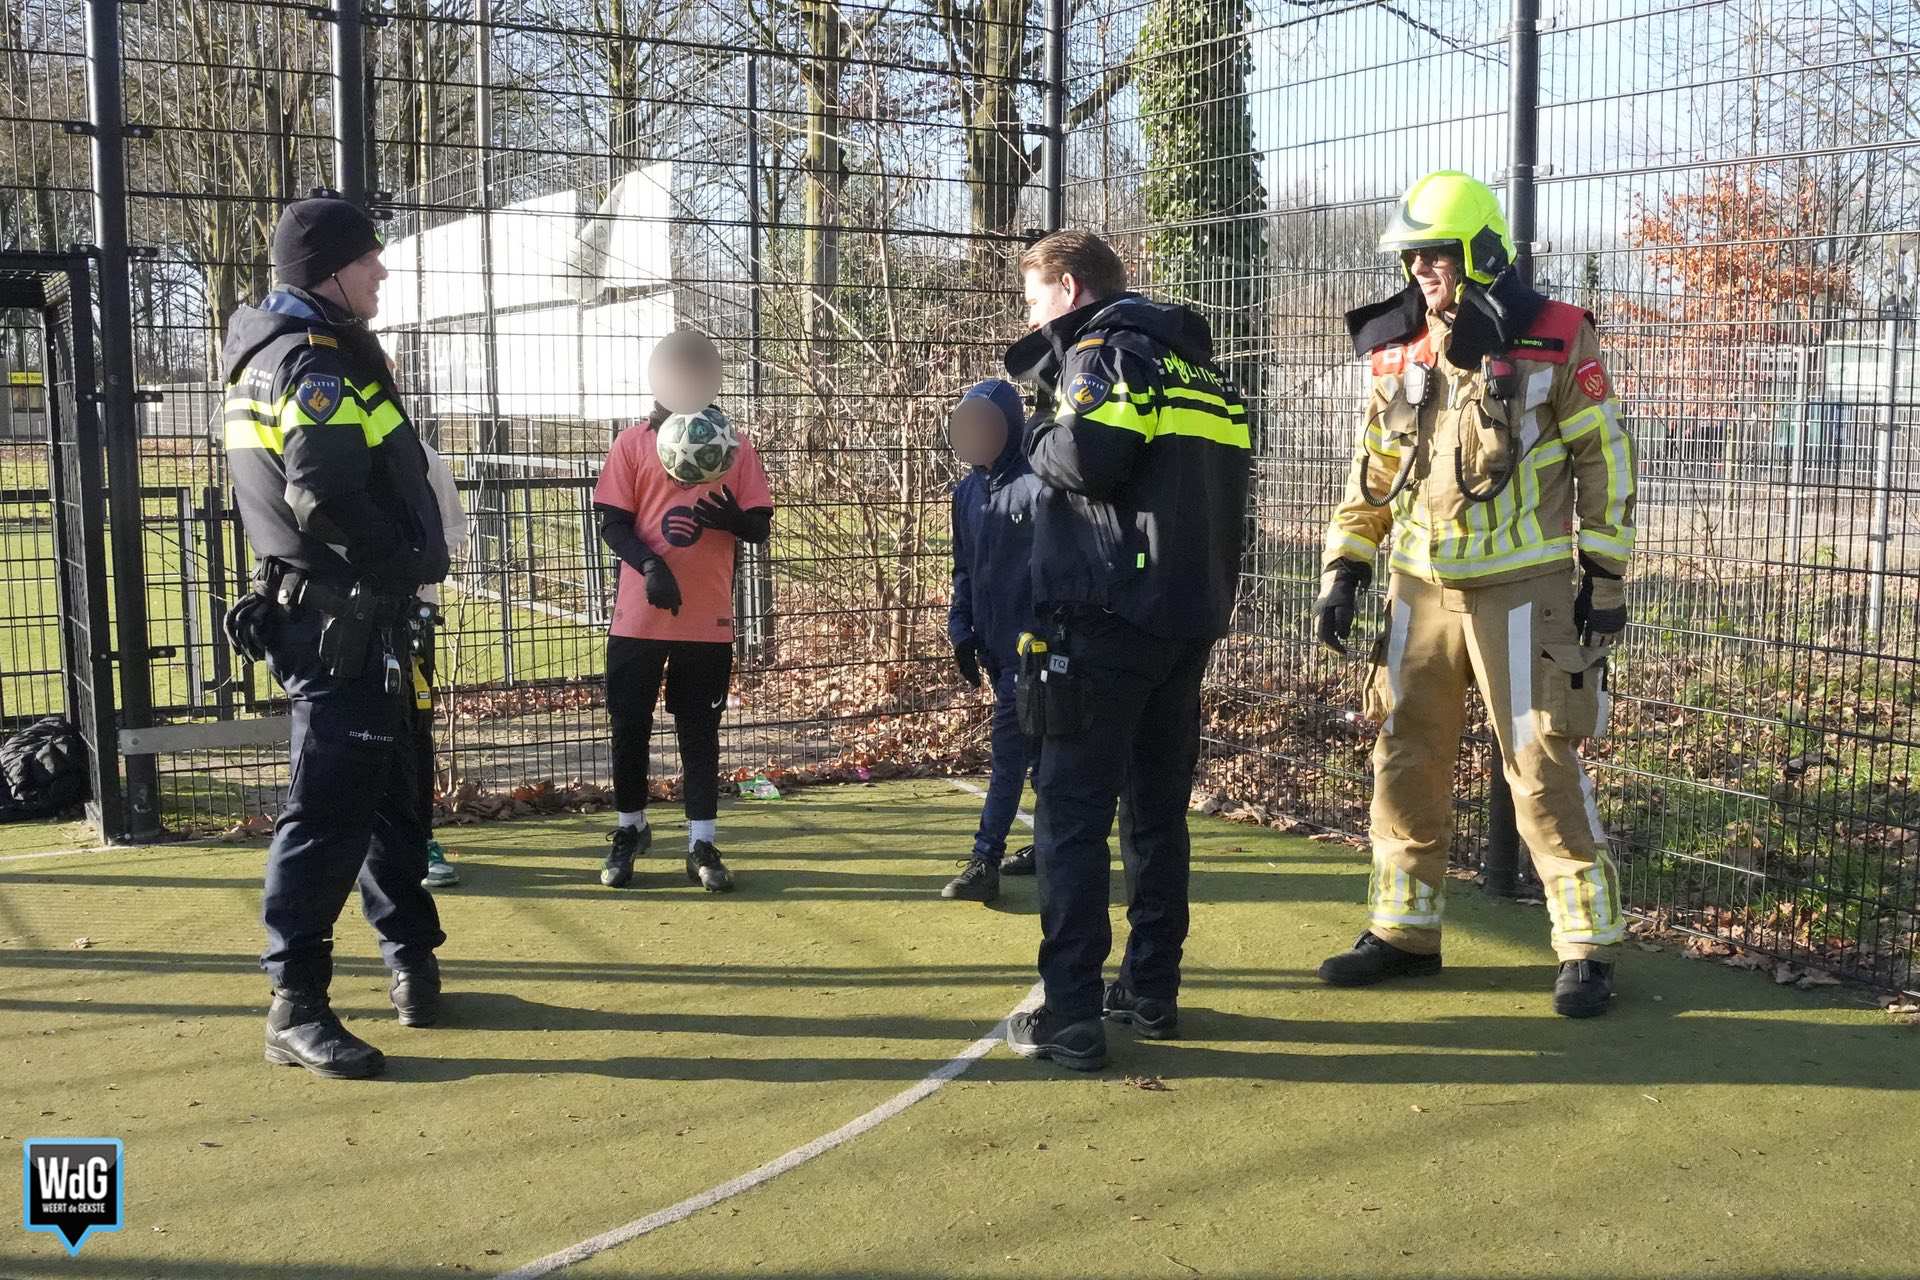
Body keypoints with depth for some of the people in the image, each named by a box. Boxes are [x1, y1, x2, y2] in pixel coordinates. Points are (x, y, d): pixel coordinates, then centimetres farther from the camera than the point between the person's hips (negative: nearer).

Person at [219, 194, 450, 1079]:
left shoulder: (290, 354, 18)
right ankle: (297, 1008, -3)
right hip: (341, 618, -11)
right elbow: (327, 499, -27)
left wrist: (395, 576, 10)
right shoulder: (310, 361, -15)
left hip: (352, 615, 11)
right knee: (331, 806, -8)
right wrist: (400, 566, -13)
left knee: (389, 793, 17)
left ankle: (413, 963, 28)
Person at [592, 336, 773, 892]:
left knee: (700, 731, 5)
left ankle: (702, 846, 11)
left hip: (708, 617, 0)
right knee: (630, 725, 6)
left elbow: (761, 527, 3)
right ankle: (631, 830, 25)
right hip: (640, 614, 0)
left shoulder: (735, 446, 5)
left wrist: (733, 519, -21)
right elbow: (612, 522, -1)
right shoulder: (633, 443, 3)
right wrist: (650, 565, -20)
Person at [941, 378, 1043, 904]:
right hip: (993, 641, 8)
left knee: (1009, 747, -10)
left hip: (1031, 642, -7)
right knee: (1037, 747, 15)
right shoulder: (967, 492, 13)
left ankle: (985, 862, -10)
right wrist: (961, 633, 12)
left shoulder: (1039, 484, -12)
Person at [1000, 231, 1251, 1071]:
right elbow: (1212, 494, 17)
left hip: (1106, 620, -8)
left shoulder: (1104, 351, -4)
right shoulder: (1195, 367, 21)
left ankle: (1072, 1018, -5)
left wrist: (1040, 432, -3)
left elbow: (1088, 458, -21)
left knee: (1072, 815, -5)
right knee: (1158, 810, 15)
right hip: (1191, 621, 8)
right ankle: (1151, 991, 21)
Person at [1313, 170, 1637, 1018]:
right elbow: (1372, 472, 13)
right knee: (1406, 758, 9)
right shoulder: (1395, 352, 6)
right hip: (1421, 589, 5)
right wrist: (1344, 570, 7)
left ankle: (1588, 947, 9)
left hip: (1523, 590, -5)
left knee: (1544, 766, -3)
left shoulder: (1556, 344, -7)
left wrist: (1604, 578, -4)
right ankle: (1403, 931, 23)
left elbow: (1605, 462, -2)